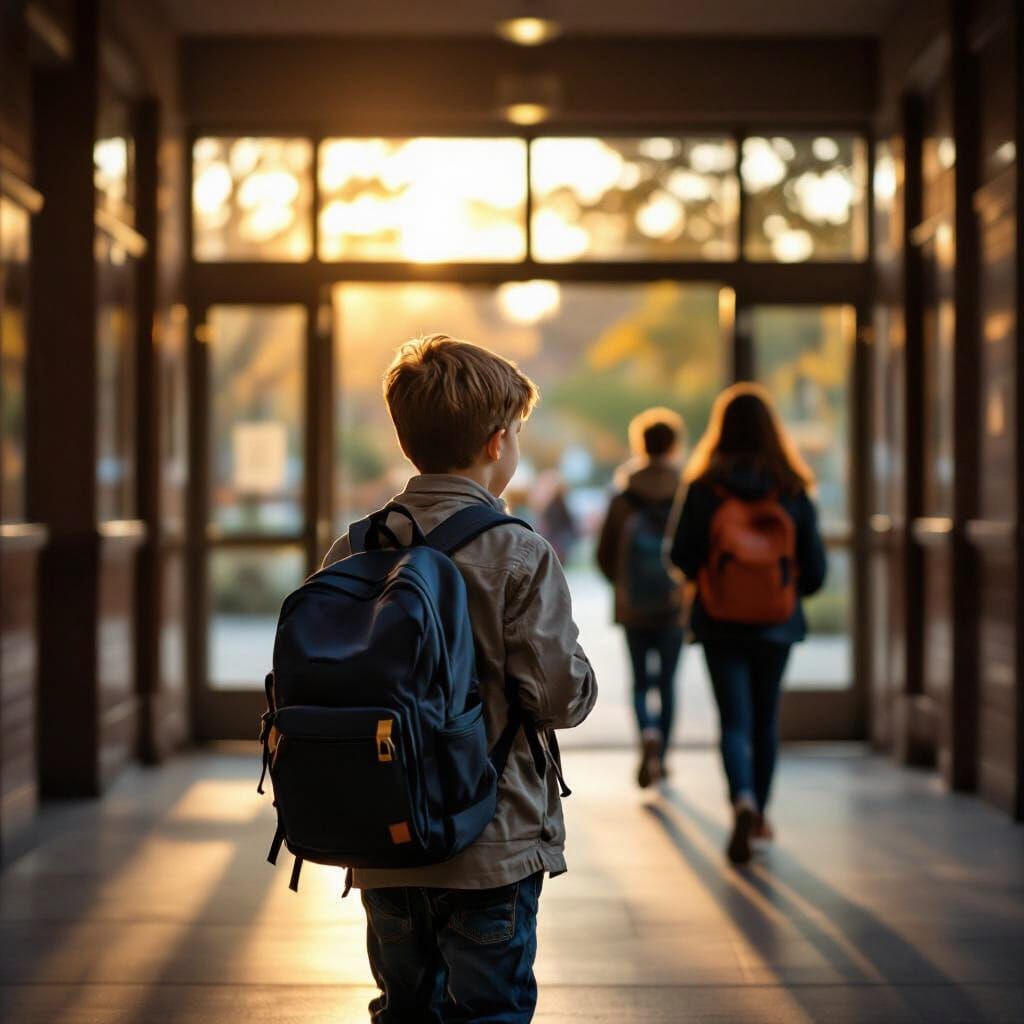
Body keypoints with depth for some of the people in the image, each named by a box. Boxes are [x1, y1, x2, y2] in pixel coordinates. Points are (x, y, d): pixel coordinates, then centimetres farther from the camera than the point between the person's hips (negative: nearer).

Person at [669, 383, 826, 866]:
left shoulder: (703, 488, -11)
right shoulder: (793, 491, -6)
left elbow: (682, 558, -8)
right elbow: (814, 569, -4)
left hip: (720, 623, -2)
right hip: (776, 625, 2)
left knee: (735, 721, 2)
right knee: (765, 720, 18)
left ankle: (743, 801, -22)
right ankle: (759, 813, 29)